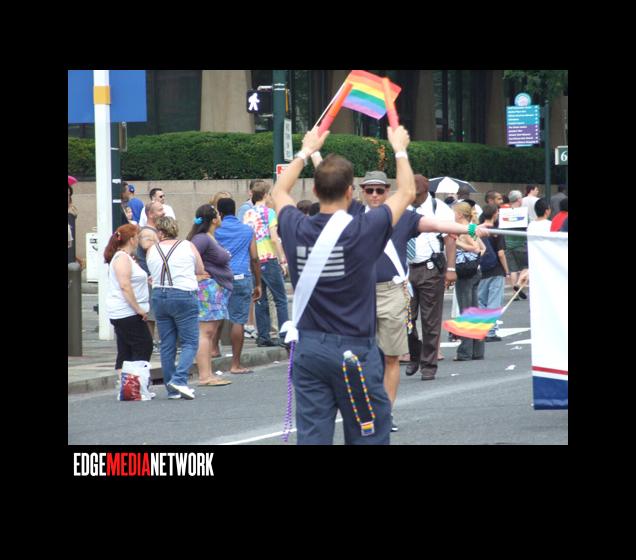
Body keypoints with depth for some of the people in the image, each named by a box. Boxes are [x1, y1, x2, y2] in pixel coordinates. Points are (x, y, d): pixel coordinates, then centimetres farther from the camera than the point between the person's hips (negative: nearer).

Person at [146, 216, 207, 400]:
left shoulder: (151, 251, 3)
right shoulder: (188, 247, -1)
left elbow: (154, 274, 14)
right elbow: (201, 271, 6)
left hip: (159, 297, 3)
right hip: (184, 297, -3)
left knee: (167, 345, 9)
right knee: (190, 343, 1)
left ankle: (172, 389, 10)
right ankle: (179, 379, -19)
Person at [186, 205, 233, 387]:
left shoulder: (210, 238, 17)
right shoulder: (202, 239, -15)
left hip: (217, 290, 11)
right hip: (208, 288, -11)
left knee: (210, 333, 10)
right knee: (205, 332, -12)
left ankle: (208, 374, 12)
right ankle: (204, 375, -15)